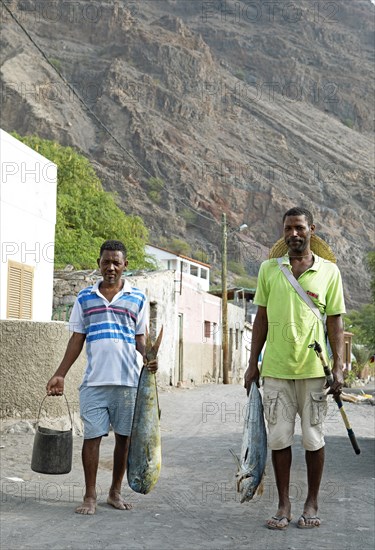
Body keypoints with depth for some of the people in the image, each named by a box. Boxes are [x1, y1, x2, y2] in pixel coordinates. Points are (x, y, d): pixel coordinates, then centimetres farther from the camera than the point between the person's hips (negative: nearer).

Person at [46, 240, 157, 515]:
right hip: (94, 380, 0)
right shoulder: (85, 298, 9)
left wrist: (149, 358, -12)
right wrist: (60, 375, 4)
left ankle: (116, 492, 21)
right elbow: (76, 340, 10)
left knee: (124, 436, 7)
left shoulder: (138, 298, 7)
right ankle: (90, 496, 10)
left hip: (128, 380, 0)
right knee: (92, 436, -1)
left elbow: (140, 338, 8)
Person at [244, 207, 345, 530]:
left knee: (313, 438, 6)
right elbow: (261, 319, 10)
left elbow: (335, 322, 3)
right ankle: (284, 505, 16)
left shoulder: (329, 272, 2)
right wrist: (253, 363, 8)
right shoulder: (269, 269, 6)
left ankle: (312, 504, 20)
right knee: (279, 437, 5)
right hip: (275, 369, 2)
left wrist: (339, 367, -4)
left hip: (314, 369, -1)